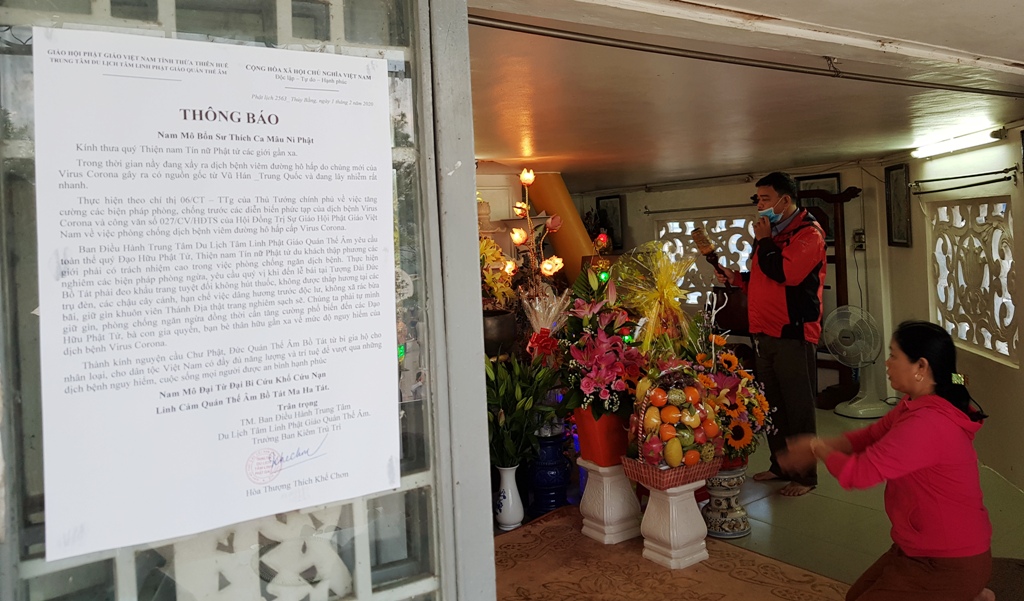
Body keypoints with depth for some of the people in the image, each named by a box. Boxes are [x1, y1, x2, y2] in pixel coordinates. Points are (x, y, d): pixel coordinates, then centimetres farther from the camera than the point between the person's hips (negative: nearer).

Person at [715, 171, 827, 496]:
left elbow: (786, 273, -24)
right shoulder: (771, 232, 18)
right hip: (764, 332, 9)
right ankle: (780, 466, 27)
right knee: (772, 404, 15)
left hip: (793, 334, -9)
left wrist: (764, 242, -11)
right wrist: (737, 277, 10)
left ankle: (806, 475, 10)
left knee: (798, 407, -1)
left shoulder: (808, 232, -8)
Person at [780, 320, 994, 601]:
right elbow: (871, 436, 9)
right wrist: (818, 447, -6)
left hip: (952, 563, -10)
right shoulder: (918, 405, 1)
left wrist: (817, 448, -10)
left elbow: (858, 472, -28)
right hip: (926, 548, 10)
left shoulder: (926, 424, -32)